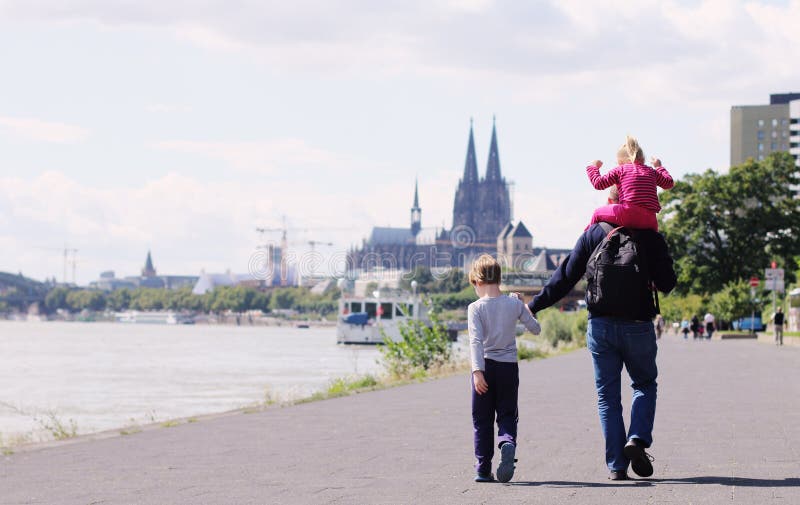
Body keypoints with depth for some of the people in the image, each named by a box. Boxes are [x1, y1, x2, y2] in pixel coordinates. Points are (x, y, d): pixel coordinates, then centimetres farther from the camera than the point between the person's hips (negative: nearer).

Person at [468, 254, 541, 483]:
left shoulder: (476, 308, -9)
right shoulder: (515, 304, 0)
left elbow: (476, 341, -19)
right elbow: (536, 329, 10)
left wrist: (477, 371, -23)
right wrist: (526, 311, 27)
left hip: (485, 366, -2)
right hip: (509, 367, 2)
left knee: (482, 420, 9)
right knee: (507, 416, 9)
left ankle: (483, 468, 10)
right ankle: (508, 443, -23)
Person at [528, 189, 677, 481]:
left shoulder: (593, 234, 2)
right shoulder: (650, 237, -3)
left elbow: (565, 276, 0)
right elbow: (666, 284, -3)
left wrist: (535, 305, 8)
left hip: (601, 327, 1)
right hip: (638, 326, -1)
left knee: (608, 397, 7)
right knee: (645, 385, 19)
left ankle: (617, 465, 3)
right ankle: (638, 439, -5)